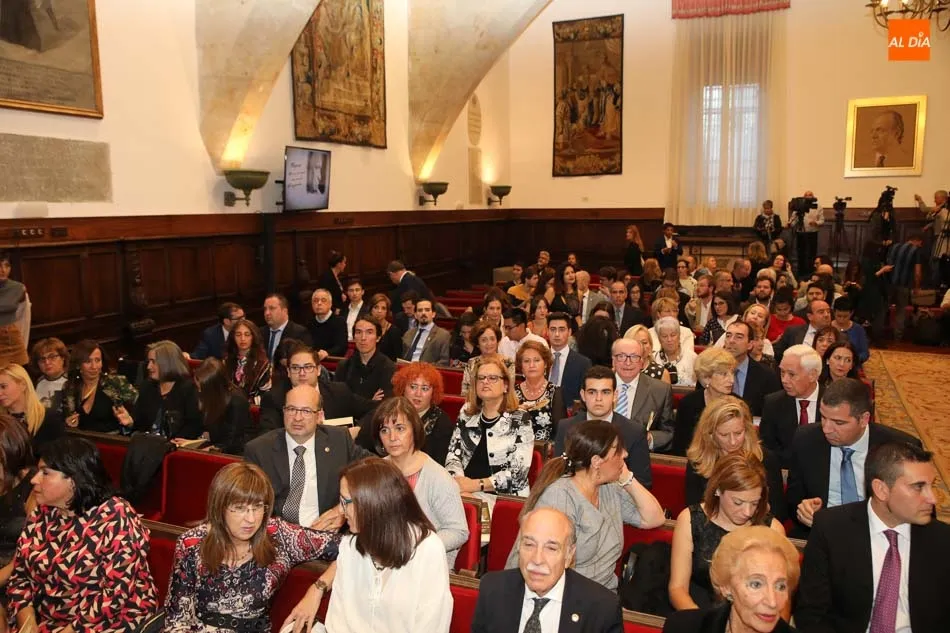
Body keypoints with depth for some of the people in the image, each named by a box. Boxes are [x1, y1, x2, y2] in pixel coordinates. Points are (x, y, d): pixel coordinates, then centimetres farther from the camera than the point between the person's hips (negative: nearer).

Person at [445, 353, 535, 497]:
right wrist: (458, 480, -13)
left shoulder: (520, 420, -1)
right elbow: (453, 455, 7)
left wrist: (476, 484, -16)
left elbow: (519, 472, -9)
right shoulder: (466, 415, 12)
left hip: (506, 498, -3)